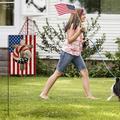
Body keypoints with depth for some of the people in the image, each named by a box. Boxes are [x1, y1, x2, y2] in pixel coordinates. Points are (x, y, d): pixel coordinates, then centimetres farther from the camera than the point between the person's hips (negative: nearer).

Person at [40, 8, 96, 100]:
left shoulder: (79, 25, 15)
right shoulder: (72, 25, -11)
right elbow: (69, 40, -18)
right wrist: (79, 32, -24)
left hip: (77, 54, 8)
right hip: (68, 52, -8)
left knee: (85, 73, -3)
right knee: (58, 73, -4)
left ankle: (89, 95, -2)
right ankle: (44, 93, 3)